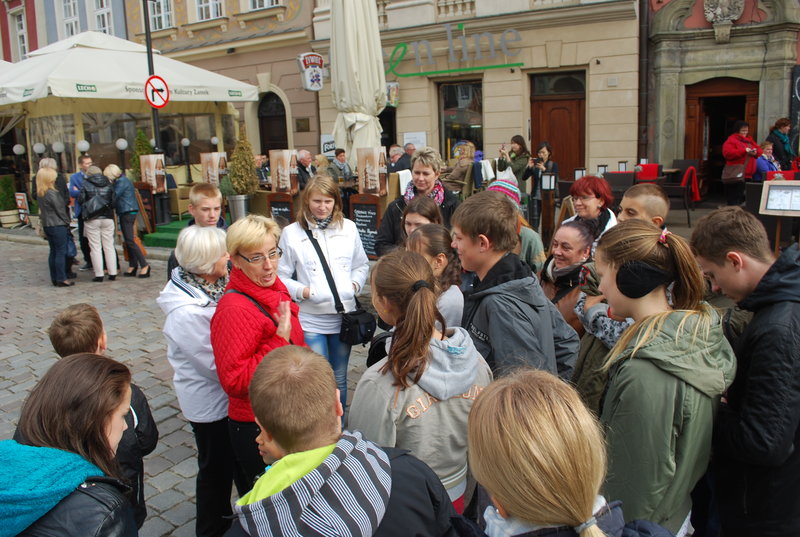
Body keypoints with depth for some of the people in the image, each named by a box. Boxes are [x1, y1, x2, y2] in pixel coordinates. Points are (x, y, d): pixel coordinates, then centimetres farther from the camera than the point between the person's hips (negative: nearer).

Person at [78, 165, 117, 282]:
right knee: (109, 246, 8)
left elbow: (80, 200, -2)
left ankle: (99, 275, 1)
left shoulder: (86, 185, -4)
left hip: (91, 220, -3)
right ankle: (112, 273, 7)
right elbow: (114, 201, 5)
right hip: (107, 219, 3)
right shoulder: (108, 184, 4)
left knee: (95, 247, 2)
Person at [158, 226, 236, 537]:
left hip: (225, 395, 7)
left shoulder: (216, 286, -7)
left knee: (227, 462, 26)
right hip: (209, 402, -7)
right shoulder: (186, 313, -30)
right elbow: (218, 364, -25)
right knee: (215, 468, 15)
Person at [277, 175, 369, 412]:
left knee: (339, 378, 18)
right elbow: (281, 276, -3)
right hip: (310, 320, -3)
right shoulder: (292, 233, -5)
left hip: (343, 315, 3)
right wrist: (304, 291, -18)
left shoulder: (349, 228, 4)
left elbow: (362, 265, 14)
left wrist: (355, 284, -4)